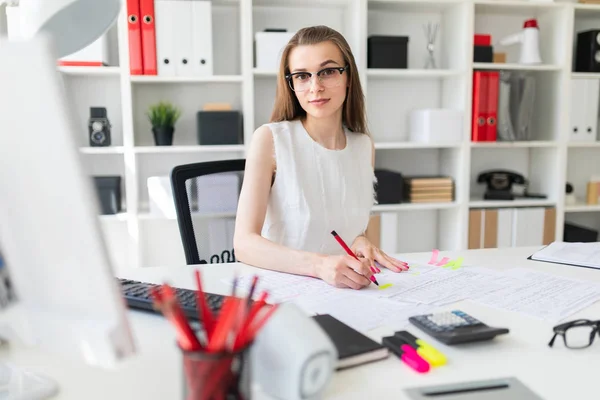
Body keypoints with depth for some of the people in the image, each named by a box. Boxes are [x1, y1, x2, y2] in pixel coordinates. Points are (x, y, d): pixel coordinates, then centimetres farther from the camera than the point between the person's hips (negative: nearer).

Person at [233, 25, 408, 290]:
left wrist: (360, 242, -7)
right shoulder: (269, 139, -9)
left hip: (345, 289, 2)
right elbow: (244, 243, -18)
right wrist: (320, 265, -33)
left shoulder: (364, 146, 4)